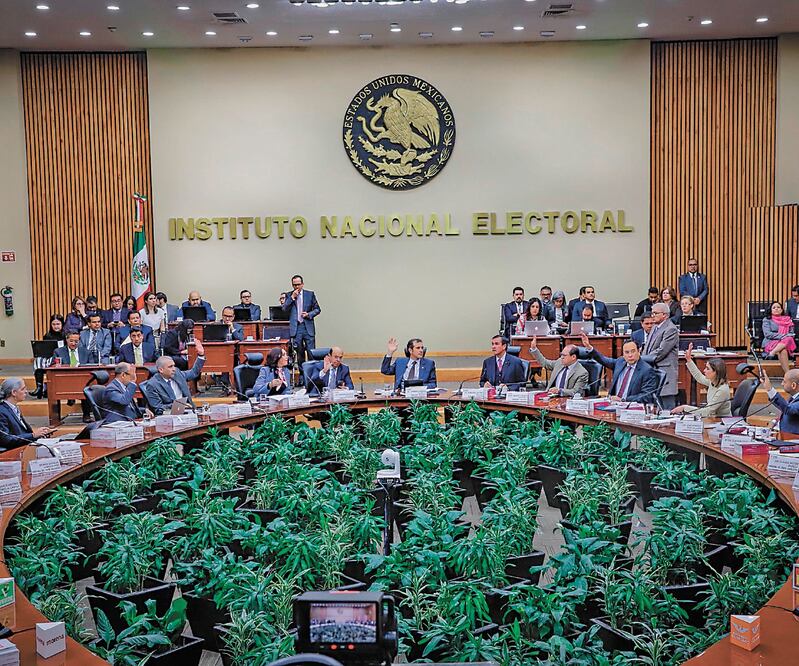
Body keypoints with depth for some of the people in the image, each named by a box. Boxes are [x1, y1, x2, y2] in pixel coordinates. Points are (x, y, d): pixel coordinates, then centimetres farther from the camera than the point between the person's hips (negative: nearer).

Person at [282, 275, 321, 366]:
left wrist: (309, 314, -9)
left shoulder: (310, 294, 6)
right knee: (299, 353, 6)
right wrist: (292, 297, -10)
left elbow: (317, 309, 9)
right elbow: (284, 309, -3)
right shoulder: (289, 295, 8)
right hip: (296, 328, 1)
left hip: (308, 327, -1)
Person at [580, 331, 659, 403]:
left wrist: (622, 400, -19)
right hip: (614, 402, 7)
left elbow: (646, 397, -13)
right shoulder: (620, 362, 11)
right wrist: (589, 347, 11)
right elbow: (603, 359, 25)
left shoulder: (647, 370, -8)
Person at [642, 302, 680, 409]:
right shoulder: (655, 327, 18)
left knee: (667, 408, -7)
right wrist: (642, 359, 0)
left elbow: (661, 351, -18)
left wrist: (643, 360, -13)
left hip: (665, 372, -9)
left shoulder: (671, 329, -12)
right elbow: (647, 348, 19)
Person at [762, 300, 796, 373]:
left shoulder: (788, 319, 20)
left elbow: (792, 334, 14)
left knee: (789, 339, -34)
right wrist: (782, 336, -15)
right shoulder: (767, 320, 10)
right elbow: (767, 334, -4)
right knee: (783, 351, -37)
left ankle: (772, 353, -42)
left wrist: (786, 337, -10)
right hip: (770, 343, -3)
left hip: (786, 344, 3)